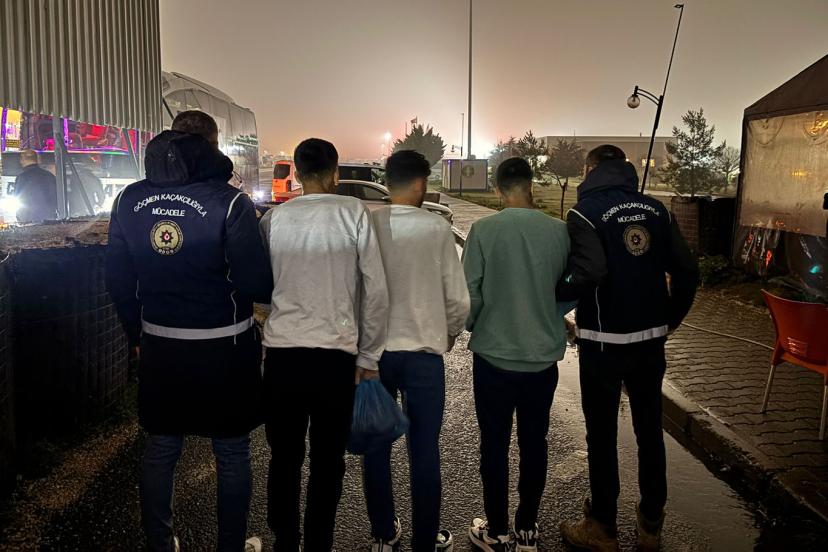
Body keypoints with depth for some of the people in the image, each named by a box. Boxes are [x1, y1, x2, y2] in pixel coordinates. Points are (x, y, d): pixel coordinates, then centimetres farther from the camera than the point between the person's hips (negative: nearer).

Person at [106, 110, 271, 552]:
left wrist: (138, 333, 16)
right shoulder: (229, 202, -15)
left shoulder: (130, 200, 0)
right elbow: (257, 284, -17)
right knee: (232, 454, 12)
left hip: (159, 346, 4)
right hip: (224, 347, -4)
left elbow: (118, 279, 5)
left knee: (160, 449, 18)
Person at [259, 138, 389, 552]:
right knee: (327, 460, 10)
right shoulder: (354, 213, -3)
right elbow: (376, 289, -6)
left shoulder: (274, 218, 4)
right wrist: (369, 355, 2)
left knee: (284, 455, 15)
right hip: (336, 351, -2)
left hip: (282, 350, 2)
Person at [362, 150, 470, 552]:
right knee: (424, 451, 9)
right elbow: (457, 297, -6)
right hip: (423, 352, -2)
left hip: (373, 350, 2)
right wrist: (449, 333, 14)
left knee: (376, 446, 16)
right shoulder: (437, 228, -9)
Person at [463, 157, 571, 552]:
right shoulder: (559, 232, -7)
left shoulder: (484, 230, -13)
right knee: (534, 443, 16)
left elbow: (469, 293, -10)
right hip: (544, 357, 2)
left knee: (495, 445, 12)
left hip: (494, 356, -2)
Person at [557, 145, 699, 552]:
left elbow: (589, 273, -26)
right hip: (651, 339, 5)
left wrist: (555, 294, -9)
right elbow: (686, 270, 1)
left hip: (604, 341, -5)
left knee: (602, 434, 8)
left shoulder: (585, 212, -10)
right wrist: (670, 319, 12)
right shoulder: (655, 209, 4)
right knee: (649, 430, 16)